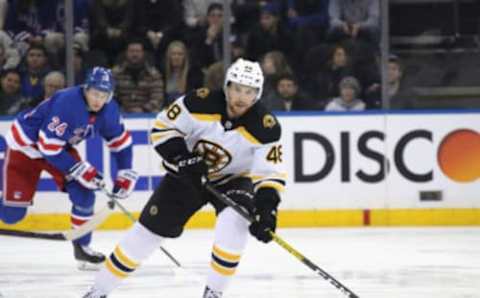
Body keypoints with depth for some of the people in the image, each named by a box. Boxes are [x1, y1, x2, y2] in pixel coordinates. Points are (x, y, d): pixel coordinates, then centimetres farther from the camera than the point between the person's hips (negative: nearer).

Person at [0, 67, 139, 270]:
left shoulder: (108, 110, -13)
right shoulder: (66, 103, -35)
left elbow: (120, 140, 5)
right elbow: (48, 146, -32)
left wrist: (125, 175, -2)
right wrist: (81, 170, -30)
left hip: (61, 146, 6)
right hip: (26, 144, -6)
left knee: (83, 193, -9)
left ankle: (82, 246, 9)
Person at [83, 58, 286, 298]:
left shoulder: (265, 127, -25)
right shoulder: (201, 103, -25)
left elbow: (271, 173, -24)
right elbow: (162, 127, -15)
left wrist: (266, 208, -39)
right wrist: (181, 156, -28)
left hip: (233, 179, 0)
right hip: (190, 174, 1)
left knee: (235, 221, -31)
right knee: (150, 229, 0)